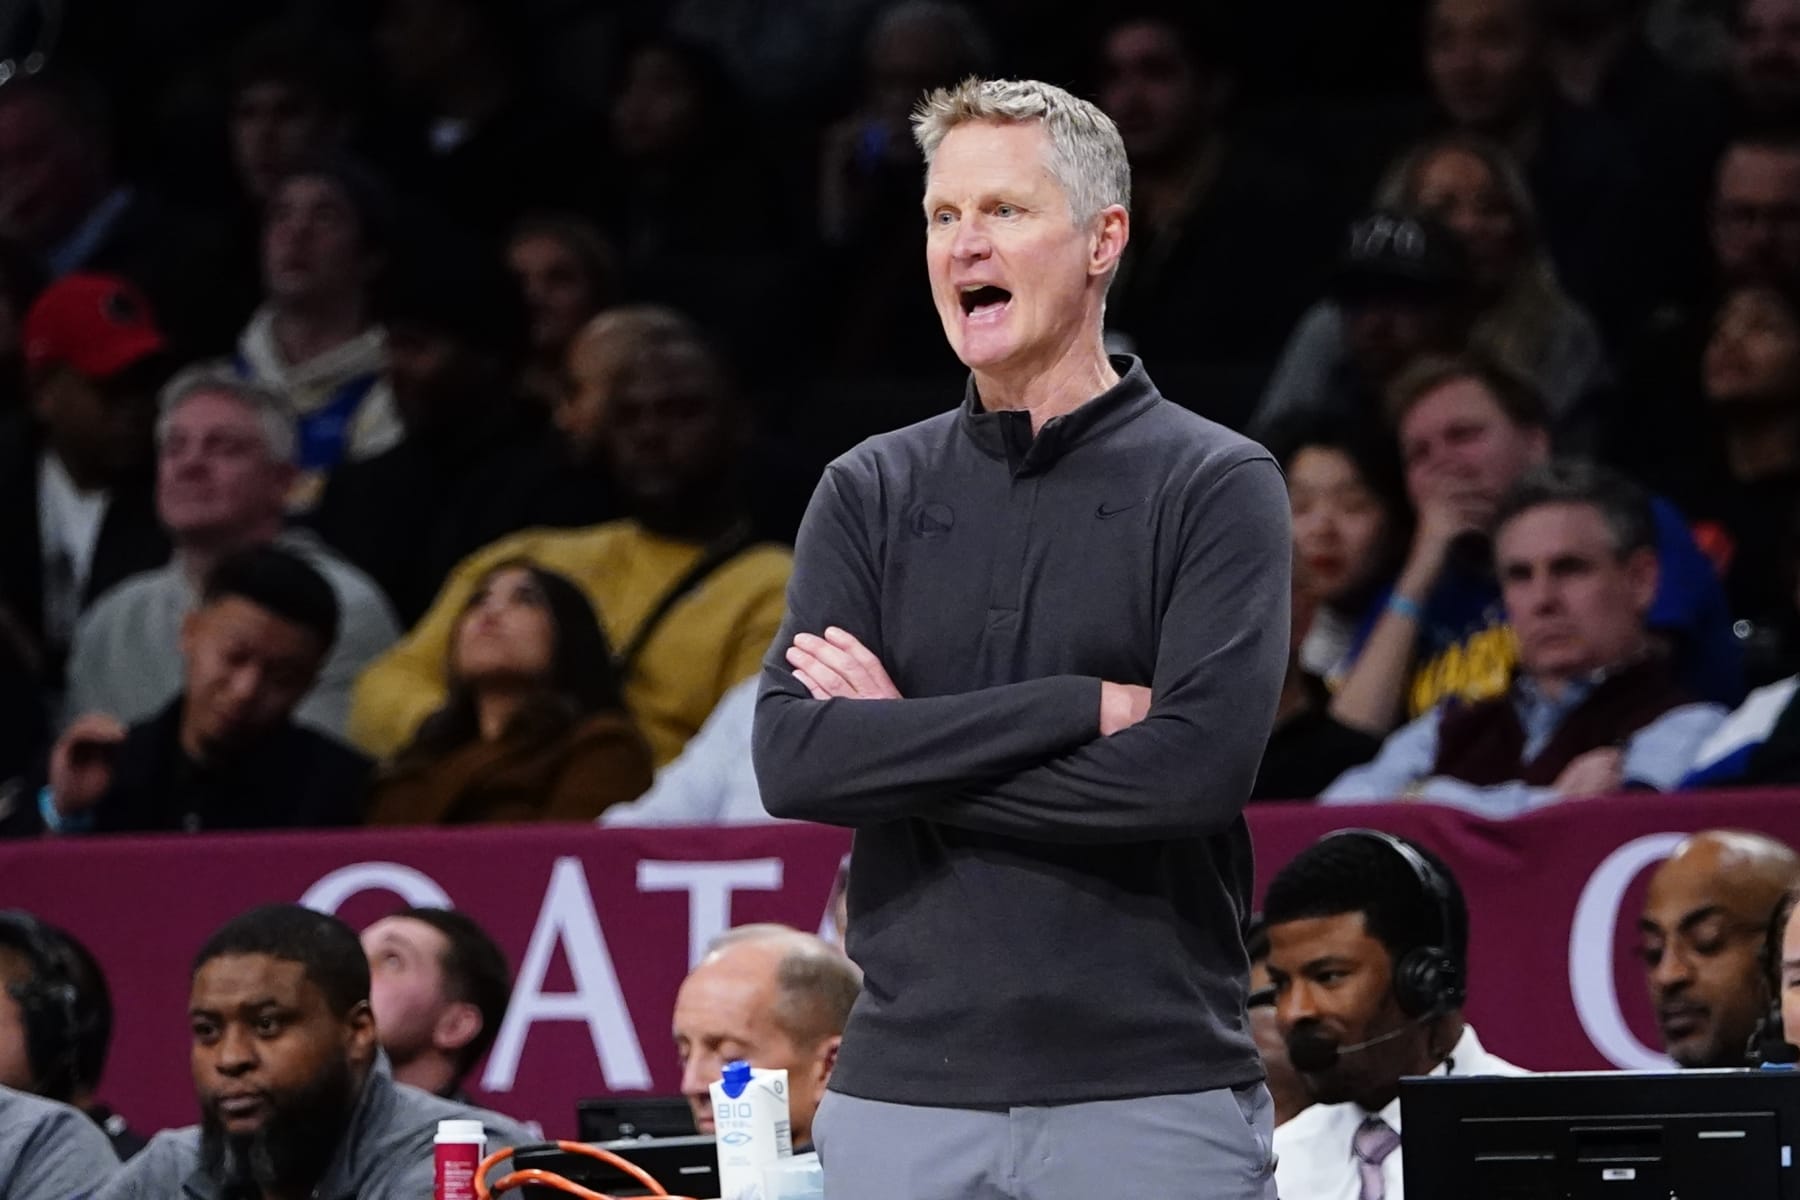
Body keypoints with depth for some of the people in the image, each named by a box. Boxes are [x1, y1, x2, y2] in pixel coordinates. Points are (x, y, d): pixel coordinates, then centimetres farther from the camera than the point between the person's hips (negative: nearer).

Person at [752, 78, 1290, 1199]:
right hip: (905, 1093, 3)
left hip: (1152, 1095, -3)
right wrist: (1080, 706, -12)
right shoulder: (871, 494, 10)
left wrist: (907, 750, -7)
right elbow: (793, 760, -4)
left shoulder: (1216, 485, 0)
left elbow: (1198, 767, -14)